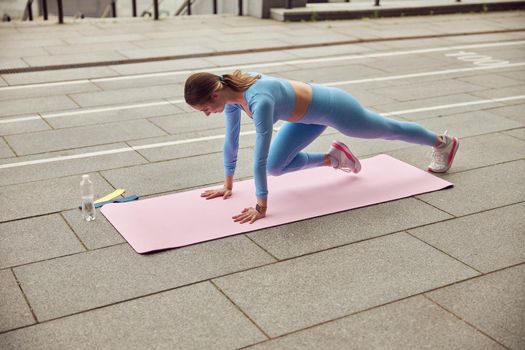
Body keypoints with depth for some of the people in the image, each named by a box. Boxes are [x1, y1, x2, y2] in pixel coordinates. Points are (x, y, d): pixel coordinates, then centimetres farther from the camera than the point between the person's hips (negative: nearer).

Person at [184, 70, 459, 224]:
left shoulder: (259, 100, -41)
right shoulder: (229, 91, -15)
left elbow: (260, 155, -39)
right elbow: (231, 139, -4)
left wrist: (261, 206, -33)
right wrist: (228, 184, 2)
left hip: (332, 109, -7)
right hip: (311, 112, 7)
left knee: (390, 130, 18)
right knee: (275, 167, 4)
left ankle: (443, 143, 47)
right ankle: (333, 159, 24)